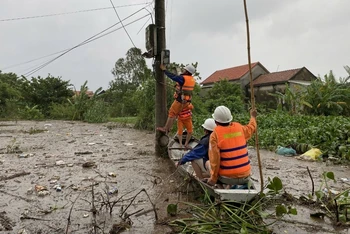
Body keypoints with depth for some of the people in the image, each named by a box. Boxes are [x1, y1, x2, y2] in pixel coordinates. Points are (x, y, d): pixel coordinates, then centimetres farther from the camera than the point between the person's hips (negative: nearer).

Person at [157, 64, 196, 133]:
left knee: (172, 113, 3)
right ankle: (168, 128, 27)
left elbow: (172, 76, -16)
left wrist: (164, 69, -5)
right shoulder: (192, 79, 6)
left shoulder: (183, 78, -19)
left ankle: (165, 129, 12)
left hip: (180, 100, -8)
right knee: (175, 113, 18)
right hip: (187, 100, 8)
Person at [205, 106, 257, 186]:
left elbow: (215, 160, -14)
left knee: (208, 162, 19)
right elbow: (251, 127, 24)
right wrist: (253, 116, 43)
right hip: (245, 177, 4)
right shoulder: (239, 128, 0)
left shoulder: (215, 134, -12)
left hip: (228, 178, -4)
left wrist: (213, 179, -3)